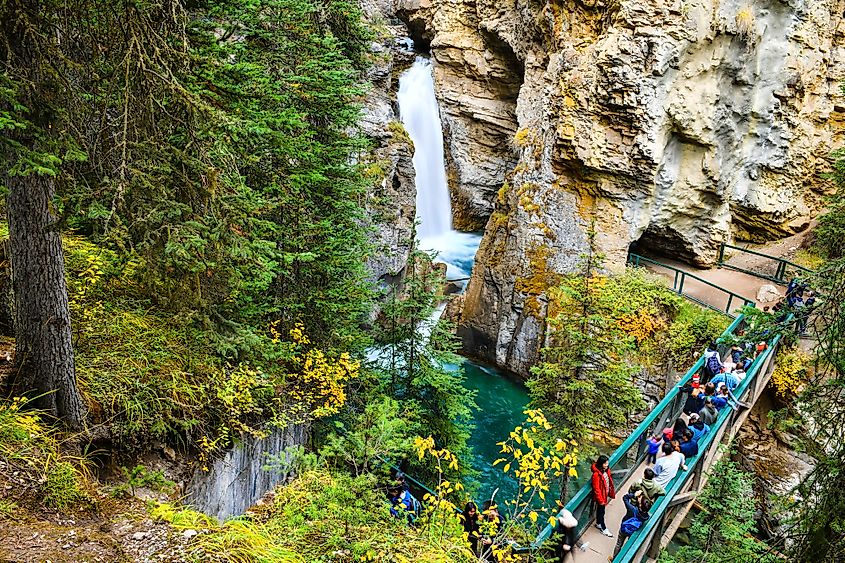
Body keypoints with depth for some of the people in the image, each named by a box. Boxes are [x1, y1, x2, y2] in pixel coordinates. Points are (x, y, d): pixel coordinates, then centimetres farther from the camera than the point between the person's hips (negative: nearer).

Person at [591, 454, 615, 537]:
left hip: (605, 494, 8)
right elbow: (596, 489, -25)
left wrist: (611, 492, 14)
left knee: (600, 509, 26)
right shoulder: (596, 474, -32)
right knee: (601, 511, 11)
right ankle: (603, 528, 29)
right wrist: (600, 500, -19)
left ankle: (598, 523, 45)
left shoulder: (606, 470, -8)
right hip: (600, 496, -8)